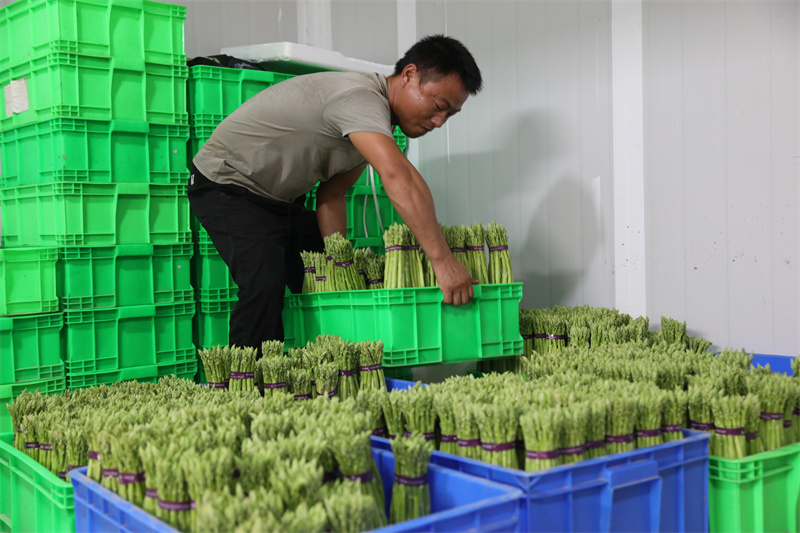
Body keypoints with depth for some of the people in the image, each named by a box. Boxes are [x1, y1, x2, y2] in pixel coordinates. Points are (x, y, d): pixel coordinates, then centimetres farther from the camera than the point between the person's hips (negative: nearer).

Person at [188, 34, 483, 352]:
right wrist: (442, 260, -48)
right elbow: (397, 176, -45)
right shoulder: (360, 97, -30)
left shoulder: (375, 123, 2)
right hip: (227, 186, -9)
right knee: (265, 285, -28)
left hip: (281, 201, 10)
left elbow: (331, 195, 2)